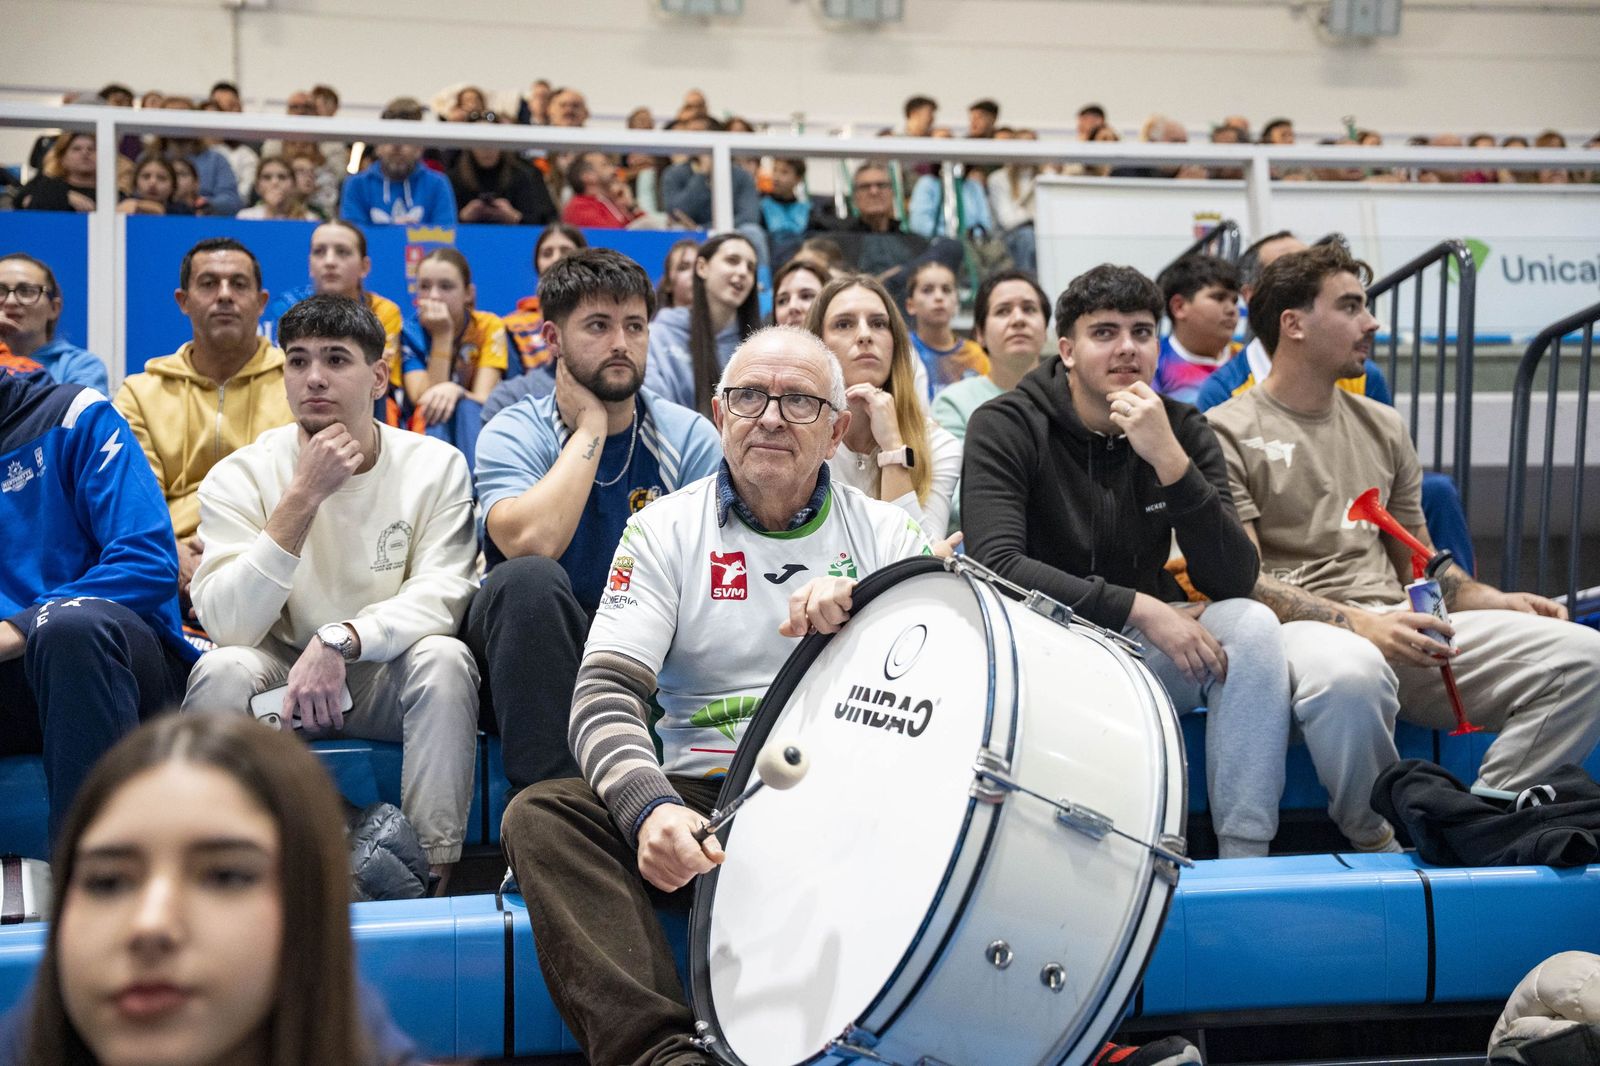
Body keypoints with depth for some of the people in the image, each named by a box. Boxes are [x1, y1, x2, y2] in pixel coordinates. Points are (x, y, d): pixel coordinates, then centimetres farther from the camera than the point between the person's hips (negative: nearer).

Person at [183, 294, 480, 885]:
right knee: (222, 669, -30)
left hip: (388, 678, 0)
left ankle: (434, 874, -22)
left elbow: (442, 594, -18)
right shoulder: (240, 475, -8)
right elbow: (226, 623, -19)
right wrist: (303, 496, -25)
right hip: (282, 671, 0)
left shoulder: (435, 466, -7)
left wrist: (339, 641, -34)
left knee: (444, 658, -31)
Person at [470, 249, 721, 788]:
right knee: (528, 579, -34)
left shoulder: (690, 437, 3)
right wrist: (590, 426, -15)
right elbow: (531, 544, -25)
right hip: (538, 658, -1)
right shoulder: (513, 435, -3)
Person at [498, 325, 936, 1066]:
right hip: (703, 800, 1)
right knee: (542, 814, -25)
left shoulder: (884, 533, 10)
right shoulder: (665, 531, 7)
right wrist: (651, 807, -26)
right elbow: (604, 695, -5)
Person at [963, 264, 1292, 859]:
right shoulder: (1005, 426, -9)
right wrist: (1138, 608, -28)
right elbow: (995, 562, -24)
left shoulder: (1182, 429, 1)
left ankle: (1245, 859, -20)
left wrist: (1170, 459, -24)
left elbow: (1234, 581, -11)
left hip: (1143, 650, 4)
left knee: (1250, 624, -23)